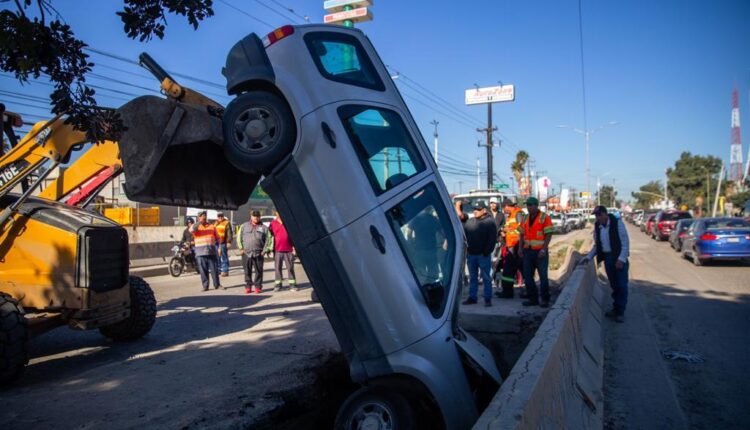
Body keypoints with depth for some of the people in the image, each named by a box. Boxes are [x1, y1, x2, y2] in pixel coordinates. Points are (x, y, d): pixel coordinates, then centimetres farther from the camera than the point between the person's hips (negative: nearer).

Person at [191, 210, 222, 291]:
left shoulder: (212, 226, 11)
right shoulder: (196, 226, 5)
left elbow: (217, 238, 13)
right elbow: (192, 229, -20)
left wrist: (219, 248, 3)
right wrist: (200, 221, -22)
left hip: (212, 252, 1)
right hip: (201, 252, -1)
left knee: (214, 269, 3)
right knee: (203, 270, 1)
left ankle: (217, 284, 13)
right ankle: (205, 286, 9)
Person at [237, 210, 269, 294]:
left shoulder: (264, 227, 8)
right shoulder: (244, 226, 10)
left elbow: (267, 240, 5)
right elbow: (239, 238, 9)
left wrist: (264, 250, -3)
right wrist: (241, 248, 0)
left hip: (258, 253, -1)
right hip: (246, 253, 1)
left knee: (259, 271, 0)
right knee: (247, 271, 5)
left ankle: (258, 286, 8)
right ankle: (248, 286, 13)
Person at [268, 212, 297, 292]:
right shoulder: (273, 223, 4)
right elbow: (270, 236, 7)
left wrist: (293, 247, 3)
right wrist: (270, 248, 4)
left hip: (288, 249, 0)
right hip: (277, 250, 0)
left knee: (290, 267, 2)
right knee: (278, 268, 6)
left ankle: (292, 284, 6)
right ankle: (277, 285, 11)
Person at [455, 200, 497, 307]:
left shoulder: (490, 222, -6)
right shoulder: (470, 221, 12)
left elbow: (492, 239, -11)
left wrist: (486, 252, -15)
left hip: (483, 255, -5)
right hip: (471, 254, 6)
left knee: (486, 278, 1)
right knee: (472, 277, 12)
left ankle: (488, 299, 6)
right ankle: (472, 297, 19)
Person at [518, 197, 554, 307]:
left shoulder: (545, 218, -4)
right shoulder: (525, 219, 13)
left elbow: (549, 234, -8)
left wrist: (544, 249, -17)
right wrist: (520, 248, 3)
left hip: (540, 252, -6)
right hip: (528, 251, 6)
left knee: (543, 276, 0)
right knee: (528, 275, 7)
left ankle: (545, 300, 8)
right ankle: (532, 299, 16)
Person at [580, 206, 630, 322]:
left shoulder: (617, 223, -12)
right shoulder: (597, 226, 3)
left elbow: (625, 242, -13)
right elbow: (596, 245, 12)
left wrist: (621, 259, -19)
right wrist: (588, 257, 1)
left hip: (619, 258, -4)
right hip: (607, 258, 5)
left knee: (621, 285, -3)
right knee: (613, 285, 11)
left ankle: (620, 312, 6)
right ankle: (616, 309, 21)